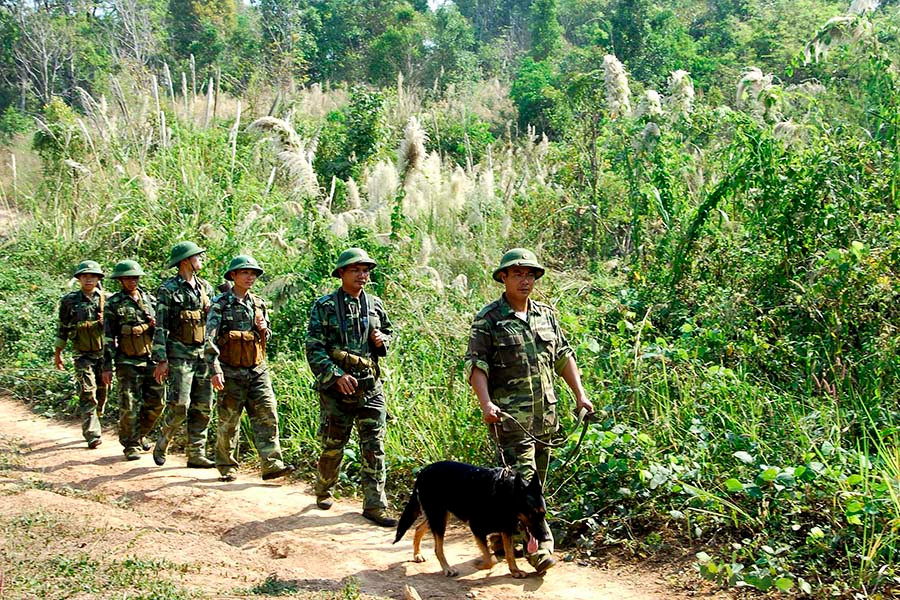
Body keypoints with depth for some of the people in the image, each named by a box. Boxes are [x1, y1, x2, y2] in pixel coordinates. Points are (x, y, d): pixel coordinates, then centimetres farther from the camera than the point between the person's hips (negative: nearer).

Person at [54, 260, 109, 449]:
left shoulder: (107, 300, 3)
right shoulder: (70, 301, 2)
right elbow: (62, 328, 9)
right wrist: (57, 354, 12)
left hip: (104, 352, 2)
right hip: (83, 355, -2)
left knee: (101, 392, 9)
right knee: (87, 393, -11)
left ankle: (92, 425, 32)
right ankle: (92, 435, -11)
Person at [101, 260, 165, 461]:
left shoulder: (149, 299, 11)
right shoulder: (113, 304, -1)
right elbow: (108, 337, -2)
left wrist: (157, 324, -6)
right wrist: (107, 367, -6)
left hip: (152, 359, 4)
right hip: (128, 362, -4)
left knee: (156, 403, 7)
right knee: (129, 407, -3)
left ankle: (140, 434, 30)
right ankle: (131, 446, 10)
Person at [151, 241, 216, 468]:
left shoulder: (205, 287, 12)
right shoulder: (169, 289, -5)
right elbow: (160, 327, -8)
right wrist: (161, 360, -12)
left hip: (203, 353, 6)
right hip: (179, 354, -6)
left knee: (203, 407, 4)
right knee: (180, 405, -10)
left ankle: (196, 454, 11)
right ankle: (161, 445, 12)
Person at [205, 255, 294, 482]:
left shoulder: (258, 304, 12)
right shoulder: (221, 304, -5)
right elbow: (210, 339, -12)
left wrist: (264, 329, -1)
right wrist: (215, 369, -22)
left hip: (257, 370, 5)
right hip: (231, 372, -4)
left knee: (267, 415, -5)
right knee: (229, 421, 3)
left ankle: (272, 465, -6)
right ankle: (226, 467, 17)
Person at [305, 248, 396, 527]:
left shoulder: (374, 304, 10)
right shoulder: (325, 306, -4)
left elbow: (389, 331, 25)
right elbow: (314, 349, -8)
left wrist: (382, 341, 0)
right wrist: (337, 376, -18)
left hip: (371, 388, 3)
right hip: (336, 389, -3)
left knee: (374, 448, -1)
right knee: (332, 446, 8)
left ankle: (375, 505, 3)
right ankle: (323, 491, 32)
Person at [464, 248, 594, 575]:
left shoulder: (546, 315, 13)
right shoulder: (488, 319, -4)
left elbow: (564, 357, 19)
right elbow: (476, 365, -10)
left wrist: (580, 394, 10)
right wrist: (486, 403, -23)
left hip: (545, 413, 7)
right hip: (510, 416, -6)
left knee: (536, 479, 11)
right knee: (523, 479, -12)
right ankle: (539, 545, -12)